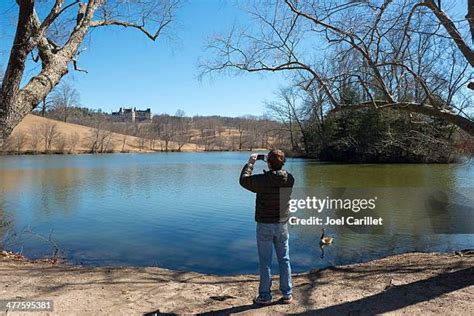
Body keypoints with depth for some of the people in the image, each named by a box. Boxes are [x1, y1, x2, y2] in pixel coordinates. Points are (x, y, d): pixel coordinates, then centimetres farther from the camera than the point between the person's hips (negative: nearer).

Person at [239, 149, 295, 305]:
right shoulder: (290, 179, -6)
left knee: (265, 261, 6)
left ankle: (265, 296, 17)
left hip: (265, 225, -4)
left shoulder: (262, 180, -18)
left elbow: (243, 180, -1)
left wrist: (250, 163, 9)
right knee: (284, 260, 13)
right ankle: (287, 295, 22)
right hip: (282, 224, 4)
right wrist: (274, 163, 19)